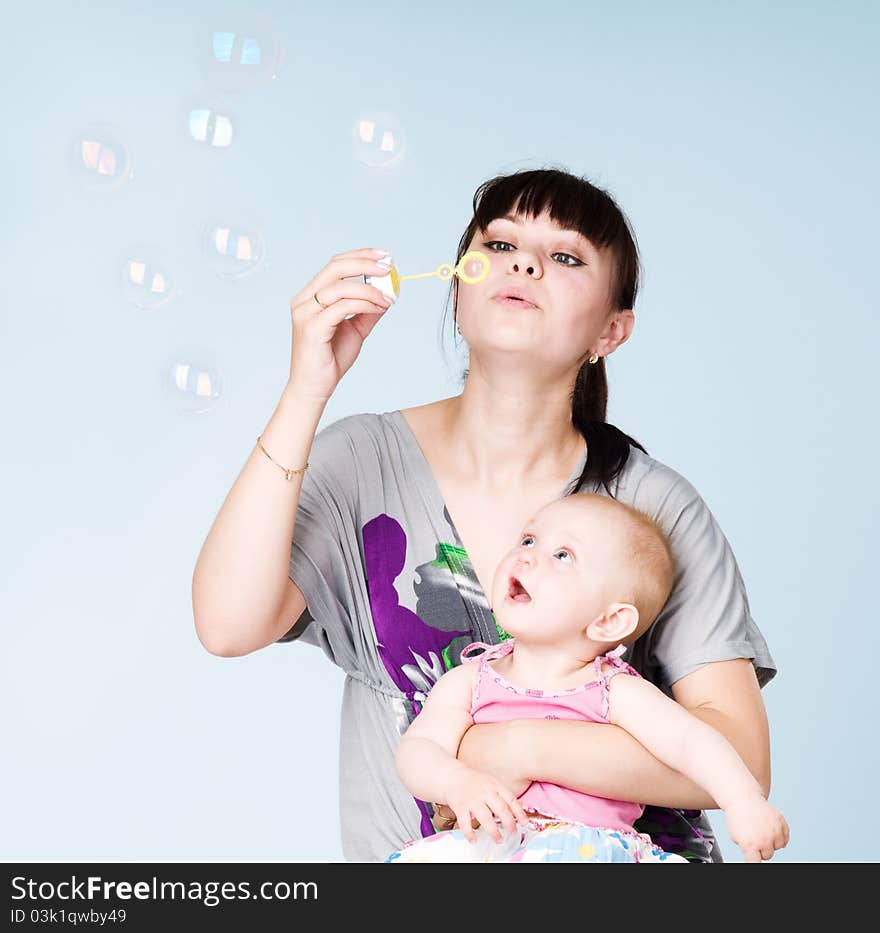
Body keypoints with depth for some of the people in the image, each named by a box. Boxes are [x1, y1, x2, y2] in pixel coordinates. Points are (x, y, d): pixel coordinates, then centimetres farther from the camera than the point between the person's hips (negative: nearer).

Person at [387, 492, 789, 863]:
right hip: (489, 843, 3)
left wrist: (744, 803, -24)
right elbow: (416, 749, 0)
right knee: (417, 857, -25)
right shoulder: (467, 682, 9)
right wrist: (457, 783, -22)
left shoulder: (617, 693, 1)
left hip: (588, 842, -3)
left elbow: (691, 739, -8)